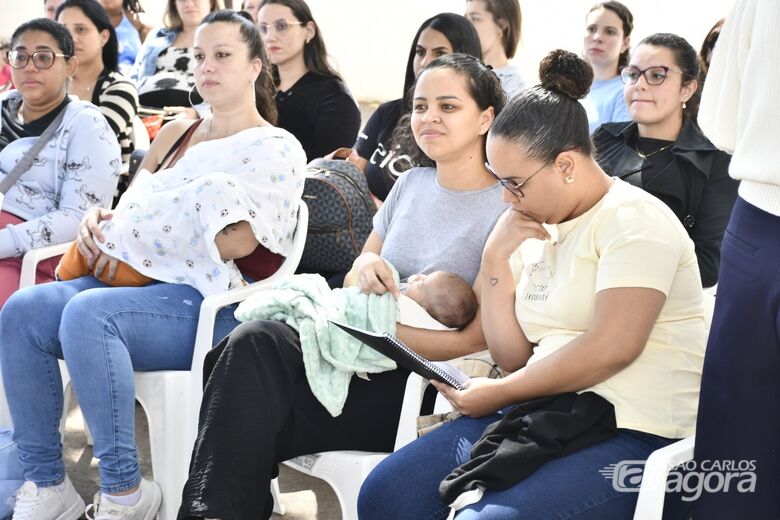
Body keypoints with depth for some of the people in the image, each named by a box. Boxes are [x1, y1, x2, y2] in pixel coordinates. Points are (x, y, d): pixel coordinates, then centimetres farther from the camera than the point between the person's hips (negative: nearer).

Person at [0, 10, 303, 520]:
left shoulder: (277, 148, 5)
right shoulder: (176, 134, 25)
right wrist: (99, 219, 0)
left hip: (219, 303, -6)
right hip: (149, 283, 7)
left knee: (88, 314, -34)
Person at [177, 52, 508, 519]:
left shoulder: (506, 210, -6)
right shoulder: (411, 185, 15)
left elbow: (478, 339, -10)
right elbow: (353, 284, 22)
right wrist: (364, 265, -2)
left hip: (424, 387, -6)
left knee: (256, 346, -26)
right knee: (254, 340, -25)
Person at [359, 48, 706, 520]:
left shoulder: (632, 220, -8)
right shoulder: (541, 229, 16)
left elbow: (612, 347, -21)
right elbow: (512, 356, 14)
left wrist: (499, 394, -12)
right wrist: (496, 259, 2)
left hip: (629, 430, -8)